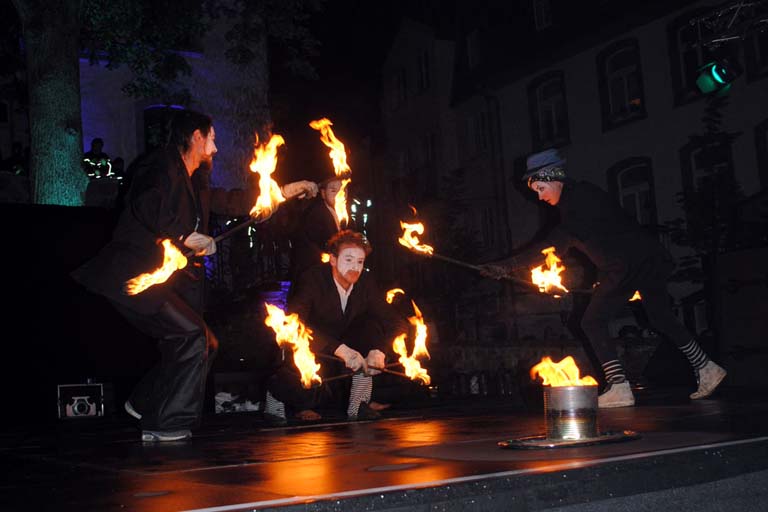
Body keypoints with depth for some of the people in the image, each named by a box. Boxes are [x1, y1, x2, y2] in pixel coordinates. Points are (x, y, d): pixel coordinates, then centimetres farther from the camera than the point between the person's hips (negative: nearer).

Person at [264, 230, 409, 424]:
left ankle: (359, 402, -14)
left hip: (345, 346, 4)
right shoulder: (312, 279, -22)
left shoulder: (366, 282, -8)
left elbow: (396, 321, -10)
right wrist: (340, 349, -47)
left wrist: (379, 350, -32)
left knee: (374, 325, -19)